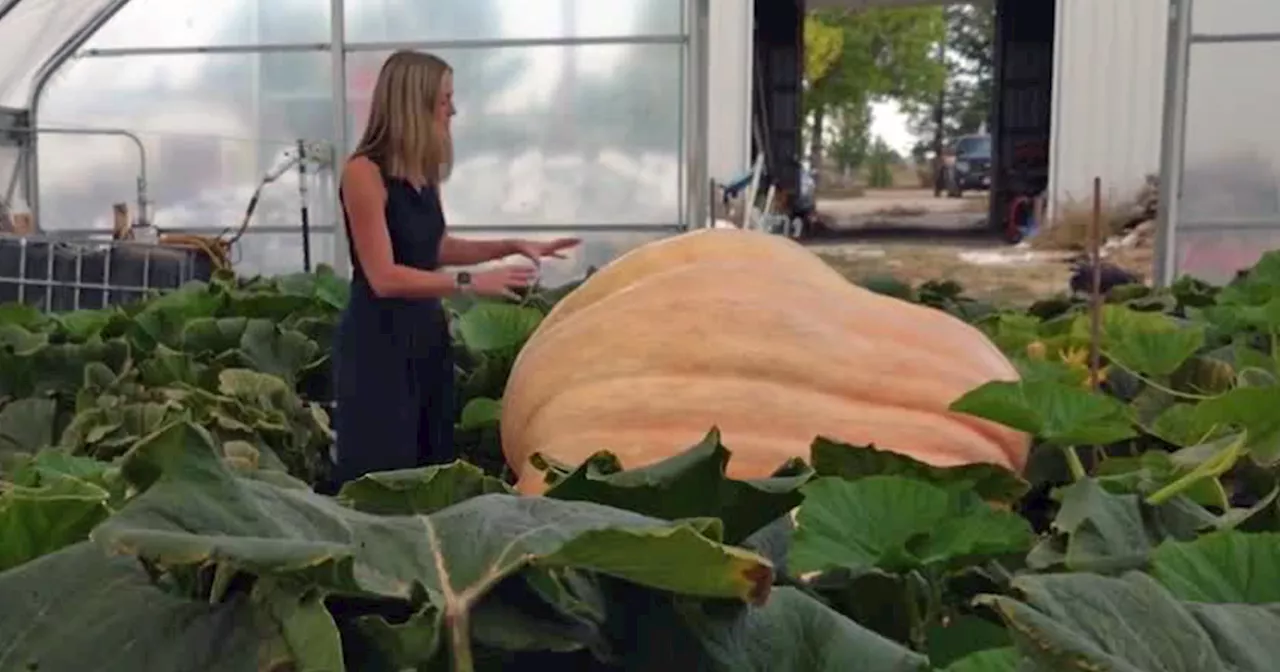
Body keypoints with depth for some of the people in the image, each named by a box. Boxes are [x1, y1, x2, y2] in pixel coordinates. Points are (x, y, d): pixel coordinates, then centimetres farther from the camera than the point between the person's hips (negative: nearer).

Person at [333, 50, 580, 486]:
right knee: (381, 474, -1)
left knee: (431, 464, 13)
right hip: (378, 339, -8)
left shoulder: (425, 172, 6)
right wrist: (471, 283, -22)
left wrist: (513, 247, 14)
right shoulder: (364, 172, -16)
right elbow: (384, 277, -20)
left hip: (427, 332, 8)